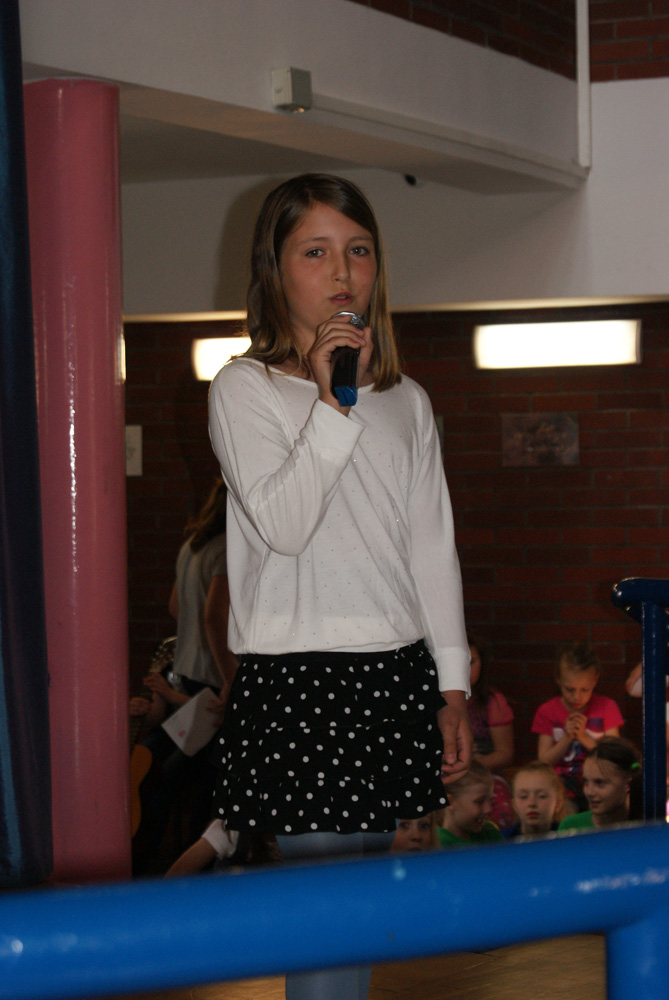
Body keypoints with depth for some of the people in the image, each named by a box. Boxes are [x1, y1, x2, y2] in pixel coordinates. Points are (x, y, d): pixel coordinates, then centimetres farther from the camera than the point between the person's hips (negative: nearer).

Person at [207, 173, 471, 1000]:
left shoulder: (405, 402, 14)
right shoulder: (244, 389, -1)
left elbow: (432, 545, 14)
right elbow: (283, 525, -14)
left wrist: (452, 684, 10)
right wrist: (331, 404, -18)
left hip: (397, 676, 5)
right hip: (297, 682, -5)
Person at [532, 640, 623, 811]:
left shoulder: (607, 707, 8)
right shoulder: (547, 711, 9)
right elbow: (544, 761, 4)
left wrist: (585, 738, -11)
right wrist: (567, 737, -10)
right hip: (562, 783, -1)